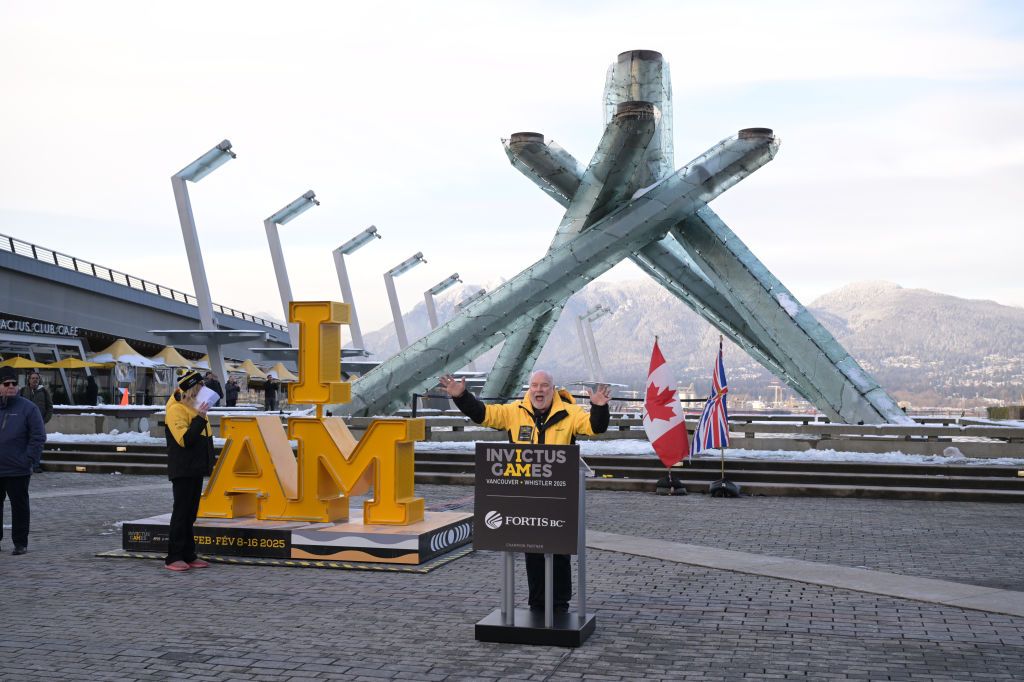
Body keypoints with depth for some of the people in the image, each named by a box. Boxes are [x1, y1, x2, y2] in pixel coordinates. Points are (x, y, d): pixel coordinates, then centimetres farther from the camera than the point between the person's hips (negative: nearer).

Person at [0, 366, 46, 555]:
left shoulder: (27, 407, -2)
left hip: (18, 470, -3)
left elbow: (38, 437, -4)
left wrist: (30, 461, -12)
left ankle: (20, 543, 11)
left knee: (19, 506, 4)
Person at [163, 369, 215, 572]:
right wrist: (200, 418, -27)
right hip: (183, 470, -9)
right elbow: (184, 439, -24)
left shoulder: (194, 407, 16)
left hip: (196, 470, 9)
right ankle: (173, 558, -2)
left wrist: (208, 463, 18)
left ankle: (188, 555, 16)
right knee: (181, 513, -6)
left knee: (190, 514, 11)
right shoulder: (176, 409, -13)